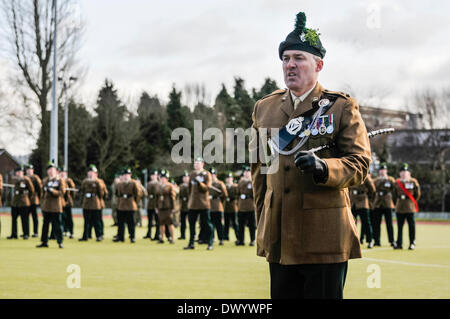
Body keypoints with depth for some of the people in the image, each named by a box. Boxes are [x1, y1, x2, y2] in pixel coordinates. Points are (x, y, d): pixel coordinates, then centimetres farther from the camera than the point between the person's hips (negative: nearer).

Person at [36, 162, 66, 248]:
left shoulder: (60, 180, -1)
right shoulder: (45, 181, 15)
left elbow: (62, 192, -9)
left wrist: (52, 191, -22)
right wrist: (42, 204, 16)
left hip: (55, 207, -5)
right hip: (46, 206, 5)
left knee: (56, 224, -6)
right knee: (45, 224, 8)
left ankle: (60, 242, 0)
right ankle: (44, 242, 14)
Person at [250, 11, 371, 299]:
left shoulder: (342, 107, 1)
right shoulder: (264, 108, 14)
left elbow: (360, 163, -4)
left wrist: (323, 168, -23)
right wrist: (263, 221, 17)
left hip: (325, 237, -4)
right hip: (279, 239, 5)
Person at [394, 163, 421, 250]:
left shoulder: (413, 182, 0)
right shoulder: (397, 182, 9)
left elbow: (417, 194, 7)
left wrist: (413, 201, 10)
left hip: (410, 207, -3)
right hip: (399, 207, 3)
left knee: (411, 226, 0)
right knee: (399, 226, 4)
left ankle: (412, 243, 6)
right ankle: (399, 244, 7)